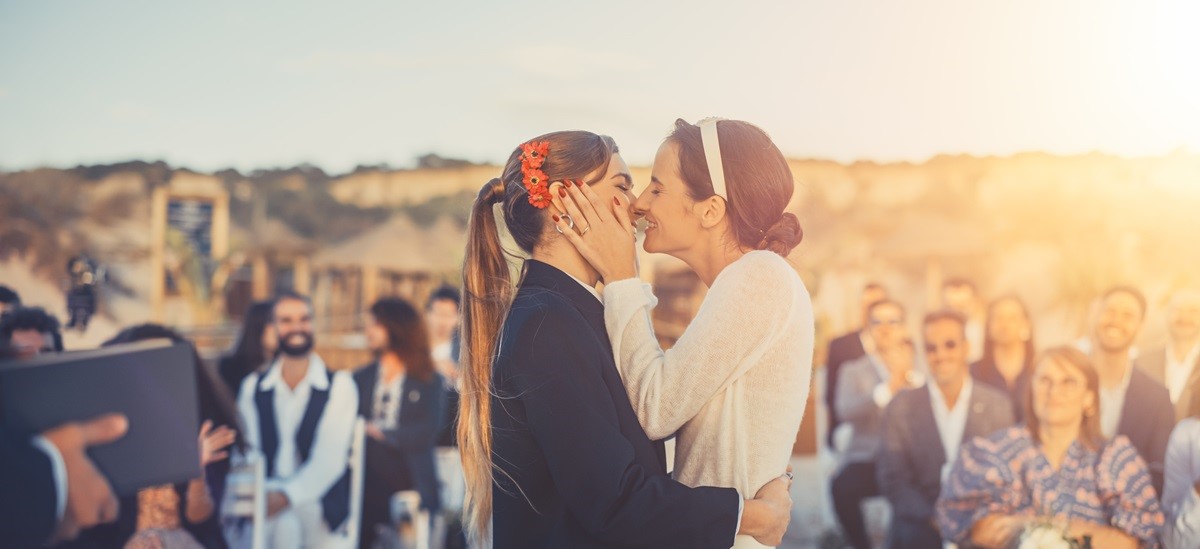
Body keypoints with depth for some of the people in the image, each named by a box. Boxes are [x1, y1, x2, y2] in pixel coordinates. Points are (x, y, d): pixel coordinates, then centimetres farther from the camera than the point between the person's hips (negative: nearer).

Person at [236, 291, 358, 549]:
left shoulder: (339, 385, 5)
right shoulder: (252, 387, 15)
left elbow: (329, 460, -7)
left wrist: (286, 496, -23)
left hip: (318, 502, -2)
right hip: (267, 496, 2)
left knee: (285, 521, -36)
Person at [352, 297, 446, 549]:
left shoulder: (430, 383, 3)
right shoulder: (361, 378, 13)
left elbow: (428, 433, -9)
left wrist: (380, 433, -11)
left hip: (411, 488, -2)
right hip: (368, 485, 3)